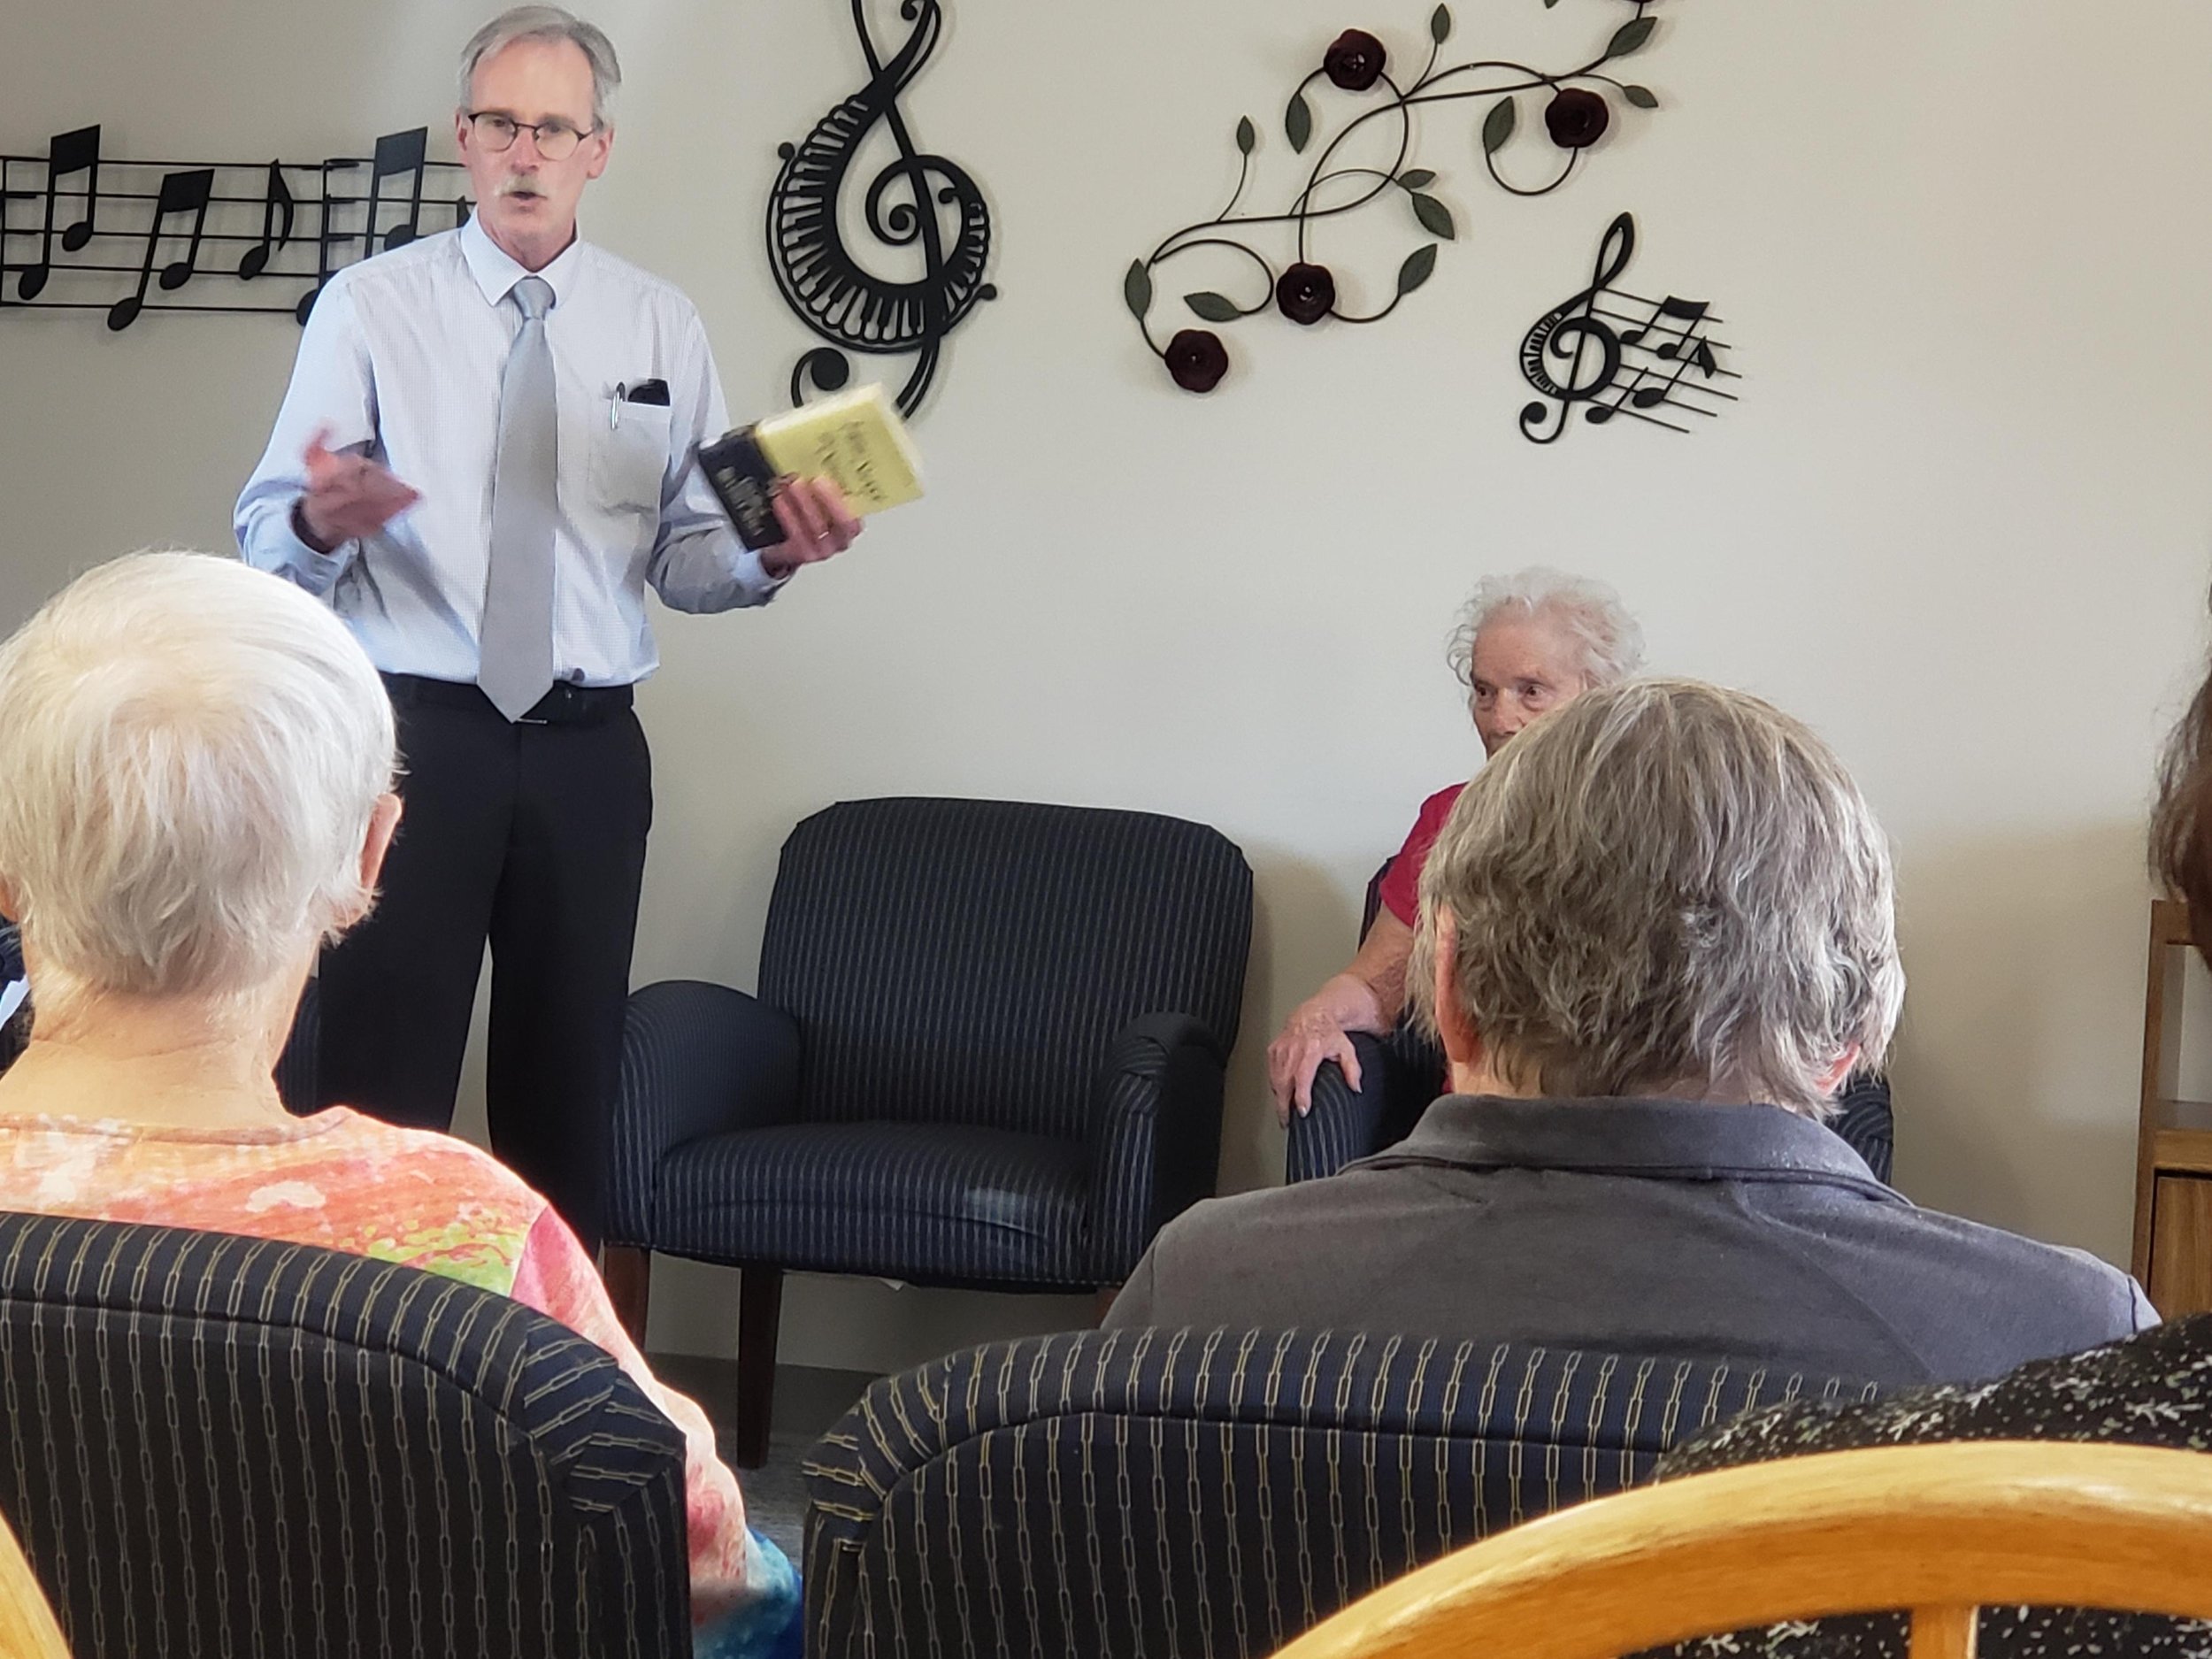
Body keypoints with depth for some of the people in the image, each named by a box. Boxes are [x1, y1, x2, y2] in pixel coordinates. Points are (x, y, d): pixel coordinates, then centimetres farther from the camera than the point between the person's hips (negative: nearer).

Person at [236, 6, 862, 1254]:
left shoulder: (661, 328, 9)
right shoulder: (370, 307, 1)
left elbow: (685, 560, 8)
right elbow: (268, 536, -4)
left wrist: (772, 553, -13)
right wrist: (321, 522, -27)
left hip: (588, 746, 3)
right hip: (412, 732, -3)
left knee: (570, 1086, 10)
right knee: (387, 1084, -4)